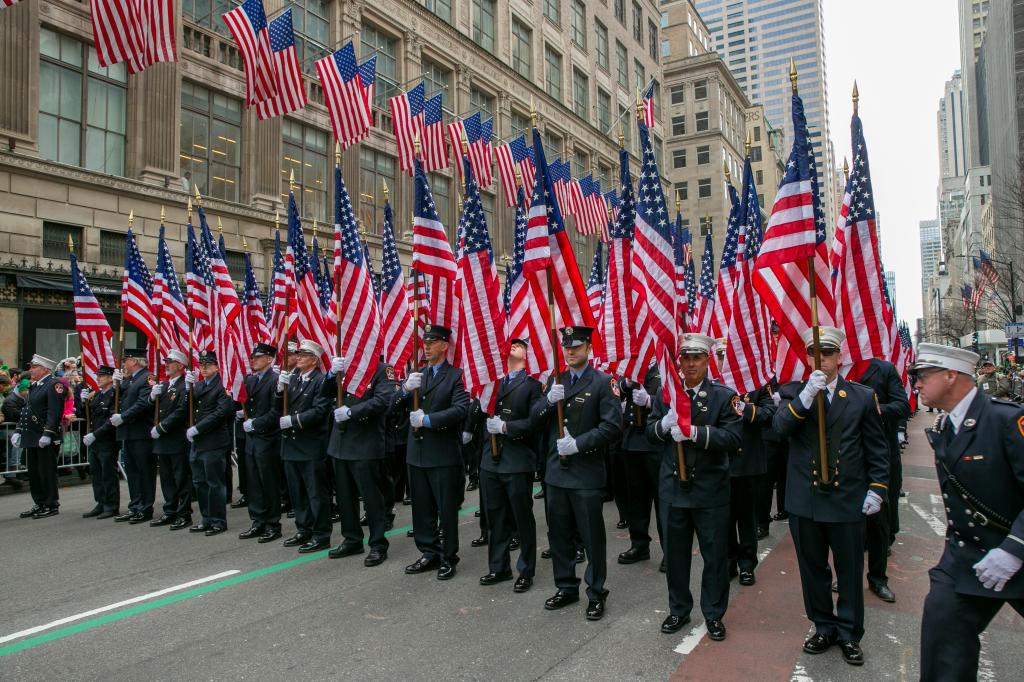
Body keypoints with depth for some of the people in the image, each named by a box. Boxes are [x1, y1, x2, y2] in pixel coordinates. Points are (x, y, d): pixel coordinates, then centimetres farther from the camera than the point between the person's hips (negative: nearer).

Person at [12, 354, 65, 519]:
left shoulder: (54, 384, -12)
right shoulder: (34, 386, 17)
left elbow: (54, 412, -20)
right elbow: (26, 409, 22)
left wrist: (47, 434, -25)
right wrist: (18, 431, 15)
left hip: (46, 439, -9)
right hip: (31, 437, 9)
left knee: (47, 472, -2)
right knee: (34, 472, 14)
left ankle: (51, 506, 7)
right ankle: (39, 505, 24)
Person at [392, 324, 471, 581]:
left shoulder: (456, 375, -6)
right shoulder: (416, 375, 13)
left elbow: (460, 410, -18)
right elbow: (394, 406, 7)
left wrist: (428, 420, -19)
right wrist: (406, 388, -12)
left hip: (444, 454, -6)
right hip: (417, 452, 6)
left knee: (447, 510, 4)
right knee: (422, 509, 14)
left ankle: (448, 558, 17)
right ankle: (429, 554, 27)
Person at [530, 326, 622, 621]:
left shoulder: (603, 382, -7)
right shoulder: (556, 381, 11)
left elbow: (612, 425, -15)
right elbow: (535, 417, 5)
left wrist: (579, 444, -21)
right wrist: (549, 400, -14)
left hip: (587, 474, -5)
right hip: (556, 471, 6)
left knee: (592, 537, 5)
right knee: (559, 534, 15)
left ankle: (597, 593, 21)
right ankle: (566, 587, 32)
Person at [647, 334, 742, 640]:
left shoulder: (725, 395, -5)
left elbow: (733, 437, -16)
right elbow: (650, 432, 5)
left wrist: (694, 432, -28)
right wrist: (665, 424, -17)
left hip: (711, 491, -2)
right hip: (673, 487, 3)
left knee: (715, 555, 10)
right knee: (675, 554, 15)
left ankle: (713, 614, 29)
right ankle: (678, 609, 33)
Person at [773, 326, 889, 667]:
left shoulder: (863, 396, 1)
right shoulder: (794, 392, 1)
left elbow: (877, 449, 5)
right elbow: (781, 426, -17)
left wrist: (876, 489, -1)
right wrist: (807, 394, -28)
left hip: (848, 500, -1)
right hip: (804, 499, 1)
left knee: (850, 572, 11)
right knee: (813, 570, 14)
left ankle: (849, 633, 29)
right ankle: (824, 628, 32)